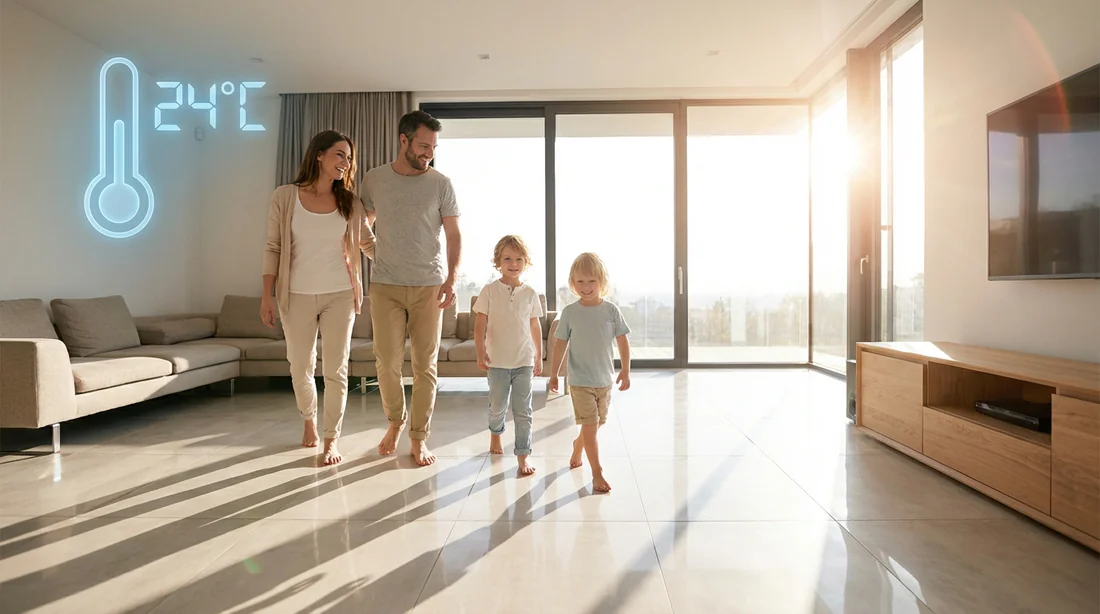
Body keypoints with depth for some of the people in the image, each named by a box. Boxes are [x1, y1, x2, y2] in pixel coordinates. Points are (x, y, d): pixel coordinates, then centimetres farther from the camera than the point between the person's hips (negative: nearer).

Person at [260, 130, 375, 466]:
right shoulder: (285, 196, -1)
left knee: (336, 370, 3)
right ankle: (309, 419, 41)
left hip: (340, 296, 0)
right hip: (297, 296, 0)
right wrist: (267, 295, -2)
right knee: (301, 368, 12)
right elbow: (273, 248, 1)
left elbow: (369, 244, 10)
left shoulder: (351, 203, 2)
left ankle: (332, 438, 18)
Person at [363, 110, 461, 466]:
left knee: (425, 366, 2)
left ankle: (419, 438, 16)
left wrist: (451, 279, -11)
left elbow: (453, 235, -1)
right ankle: (395, 421, 30)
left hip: (428, 286, -1)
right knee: (387, 363, 3)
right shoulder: (374, 180, 5)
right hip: (385, 285, 1)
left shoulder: (440, 183, 1)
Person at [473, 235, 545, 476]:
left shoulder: (530, 293, 1)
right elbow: (480, 325, -6)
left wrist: (539, 357, 10)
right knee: (497, 406, 17)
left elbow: (535, 327, 8)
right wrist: (481, 352, -18)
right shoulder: (489, 291, -5)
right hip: (498, 361, -1)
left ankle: (523, 456, 13)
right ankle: (495, 433, 47)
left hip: (524, 361, 1)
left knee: (523, 411, 3)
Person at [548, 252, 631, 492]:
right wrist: (554, 374, 2)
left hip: (605, 379, 3)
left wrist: (625, 370, -3)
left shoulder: (611, 310, -4)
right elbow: (561, 344, 0)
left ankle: (577, 446, 46)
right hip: (580, 380, -3)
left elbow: (623, 340, 1)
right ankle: (597, 473, 8)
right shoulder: (570, 312, -6)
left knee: (597, 423, 17)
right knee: (590, 425, -4)